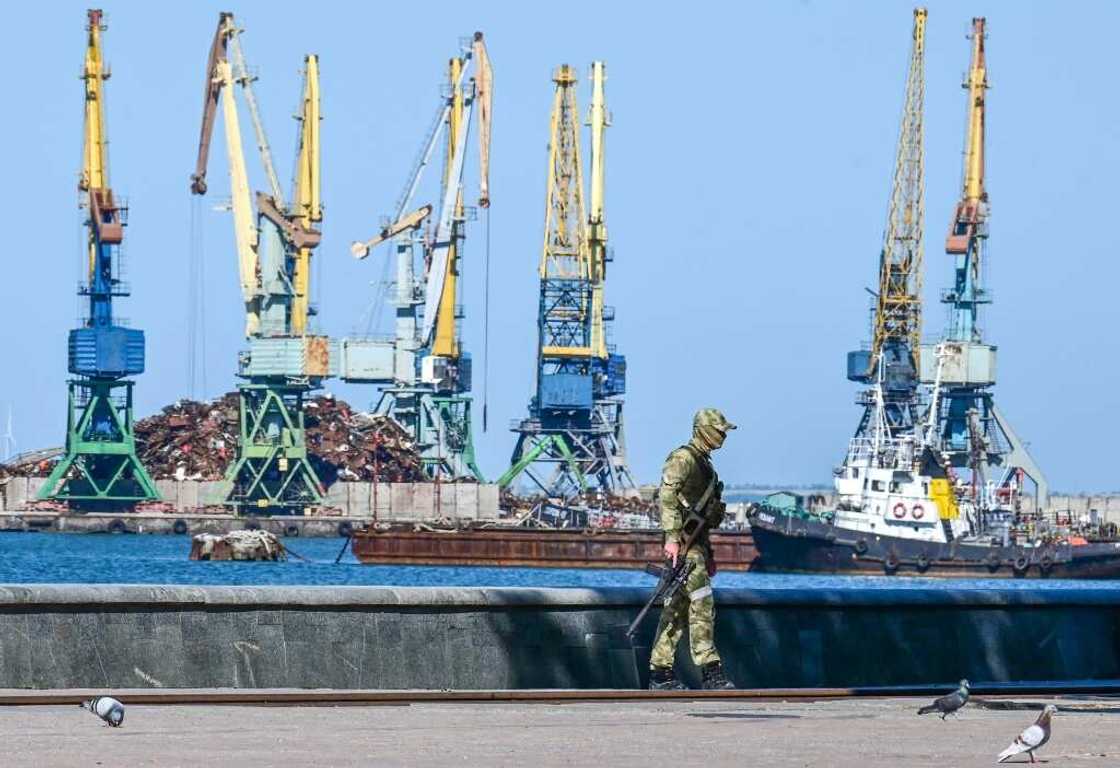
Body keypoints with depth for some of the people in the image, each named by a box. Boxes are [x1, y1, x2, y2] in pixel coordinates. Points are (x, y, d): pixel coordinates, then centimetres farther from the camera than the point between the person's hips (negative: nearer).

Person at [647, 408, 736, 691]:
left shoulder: (703, 462, 22)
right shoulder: (683, 458, -10)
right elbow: (667, 496, -22)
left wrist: (708, 555, 27)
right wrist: (672, 537, -30)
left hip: (696, 542, 10)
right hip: (683, 542, -10)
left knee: (677, 608, 8)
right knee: (702, 604, -14)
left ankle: (660, 673, 9)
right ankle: (711, 672, -18)